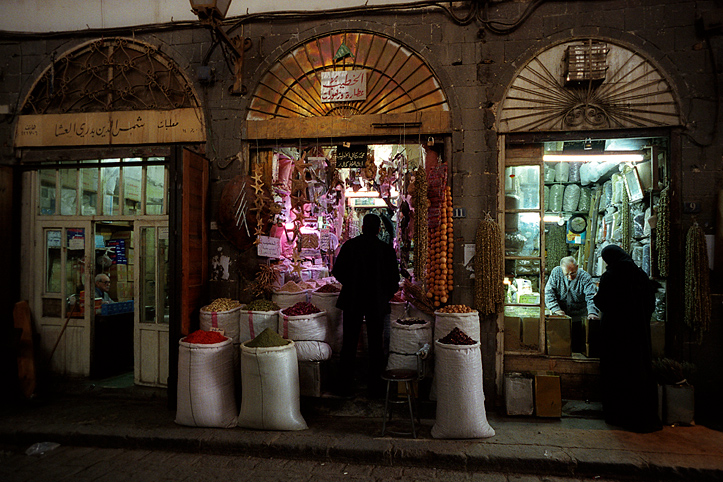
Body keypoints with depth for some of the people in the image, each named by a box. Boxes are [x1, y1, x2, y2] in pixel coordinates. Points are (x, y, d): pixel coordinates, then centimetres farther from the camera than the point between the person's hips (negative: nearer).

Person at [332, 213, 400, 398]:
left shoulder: (350, 245, -5)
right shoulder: (387, 249, -6)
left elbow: (337, 271, -2)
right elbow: (394, 280, -3)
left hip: (352, 301, 0)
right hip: (377, 302, 0)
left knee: (349, 343, 10)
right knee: (375, 344, 11)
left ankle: (345, 386, 17)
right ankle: (375, 386, 19)